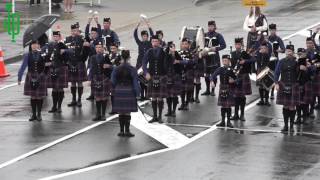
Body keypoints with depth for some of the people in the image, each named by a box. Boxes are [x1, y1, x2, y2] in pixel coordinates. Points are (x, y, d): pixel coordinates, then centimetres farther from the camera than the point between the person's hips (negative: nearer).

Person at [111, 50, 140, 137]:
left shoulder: (116, 69, -1)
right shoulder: (132, 69, -8)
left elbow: (113, 82, 3)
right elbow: (135, 82, -7)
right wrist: (137, 93, -2)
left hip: (119, 92, 2)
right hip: (129, 92, -2)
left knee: (121, 113, 8)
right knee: (127, 113, 1)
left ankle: (122, 131, 11)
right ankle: (127, 131, 2)